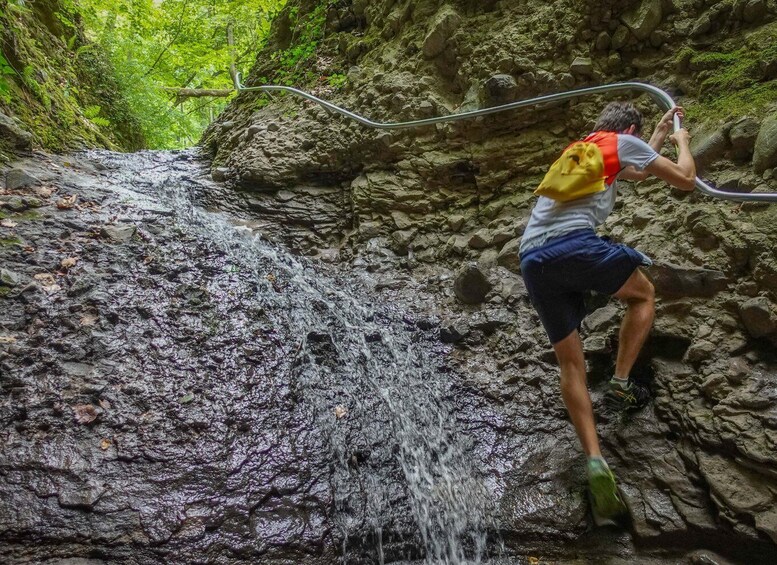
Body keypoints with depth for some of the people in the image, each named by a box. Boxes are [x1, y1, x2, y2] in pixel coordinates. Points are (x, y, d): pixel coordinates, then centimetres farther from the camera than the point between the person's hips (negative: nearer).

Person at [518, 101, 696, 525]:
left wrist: (660, 134, 62)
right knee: (643, 295, 24)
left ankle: (594, 459, -2)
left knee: (570, 362, 9)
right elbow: (685, 180, 20)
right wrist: (682, 141, 40)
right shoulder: (623, 141, 15)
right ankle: (621, 382, 11)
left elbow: (636, 173, 52)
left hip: (532, 259, 6)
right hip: (574, 244, -6)